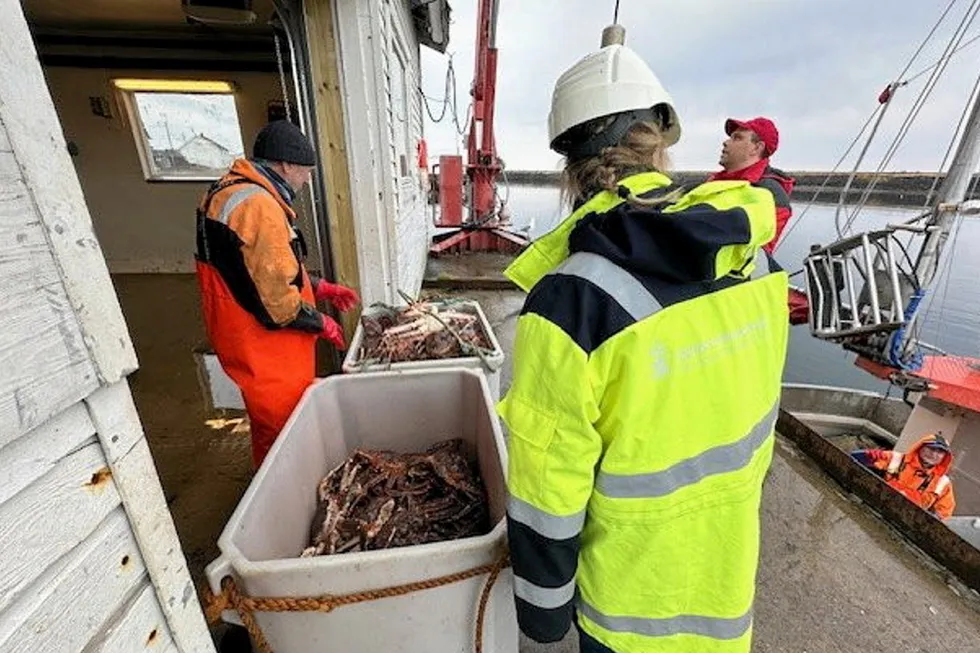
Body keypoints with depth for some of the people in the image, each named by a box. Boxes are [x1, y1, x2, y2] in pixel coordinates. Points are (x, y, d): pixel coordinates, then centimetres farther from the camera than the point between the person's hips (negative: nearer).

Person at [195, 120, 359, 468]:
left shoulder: (232, 190, 11)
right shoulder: (257, 205, -24)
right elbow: (276, 299, -26)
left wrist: (322, 287, 14)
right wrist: (323, 324, -11)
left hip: (254, 336, 10)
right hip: (263, 345, -10)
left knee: (274, 423, 25)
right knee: (283, 426, 7)